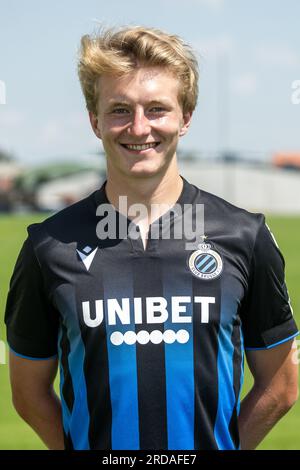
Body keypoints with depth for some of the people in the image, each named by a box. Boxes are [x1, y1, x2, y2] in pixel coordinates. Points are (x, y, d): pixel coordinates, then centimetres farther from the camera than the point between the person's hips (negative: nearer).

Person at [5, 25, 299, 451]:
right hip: (91, 445, 0)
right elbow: (30, 393, 2)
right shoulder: (50, 245, -5)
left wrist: (219, 446, -2)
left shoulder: (244, 236, -4)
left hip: (214, 445, 0)